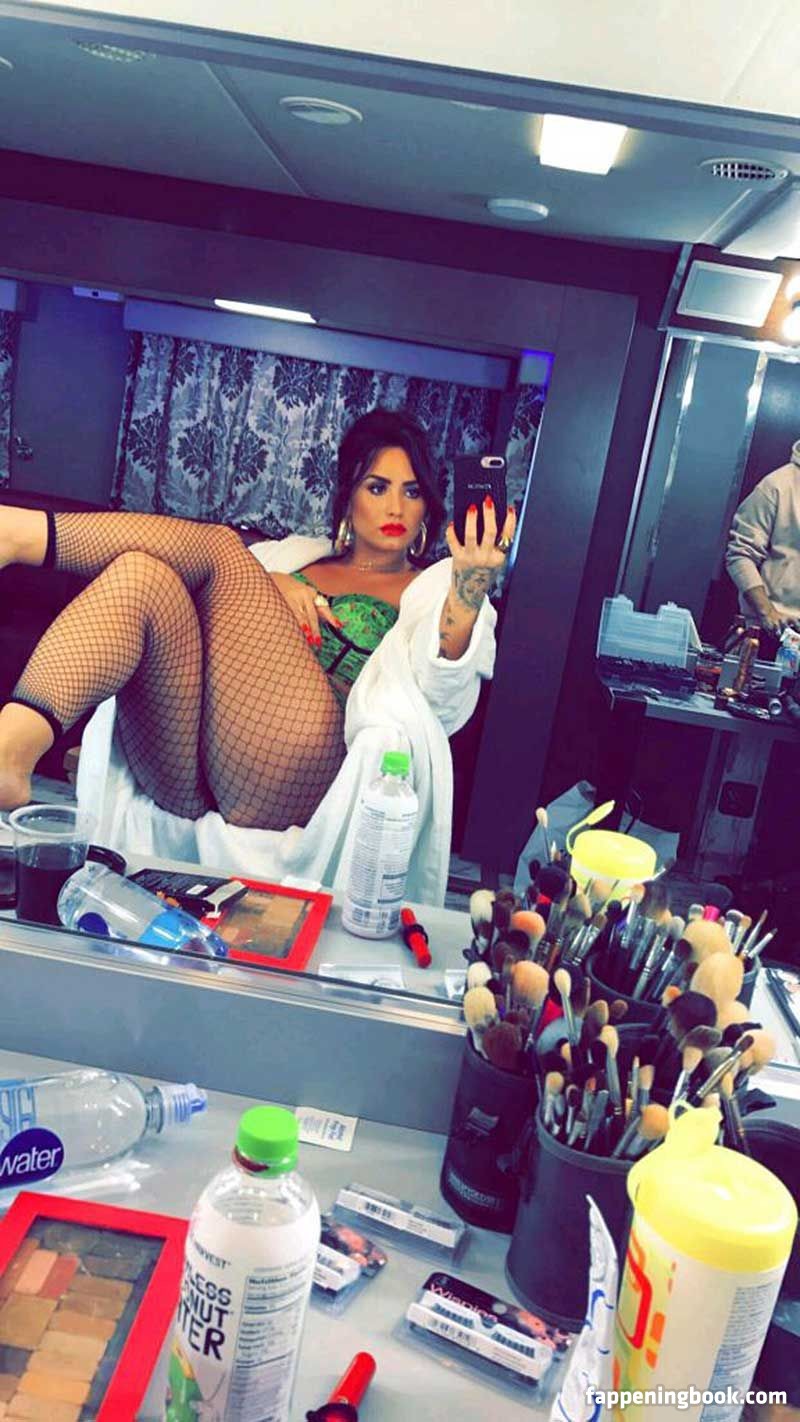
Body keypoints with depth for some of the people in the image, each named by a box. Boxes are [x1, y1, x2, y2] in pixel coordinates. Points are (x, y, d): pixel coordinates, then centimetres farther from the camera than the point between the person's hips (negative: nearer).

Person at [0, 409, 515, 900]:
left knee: (219, 547, -14)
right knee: (144, 572, -22)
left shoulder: (431, 589, 18)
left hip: (286, 777, -4)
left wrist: (471, 582, -20)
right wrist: (265, 586, 1)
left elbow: (445, 691, -4)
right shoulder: (296, 554, 32)